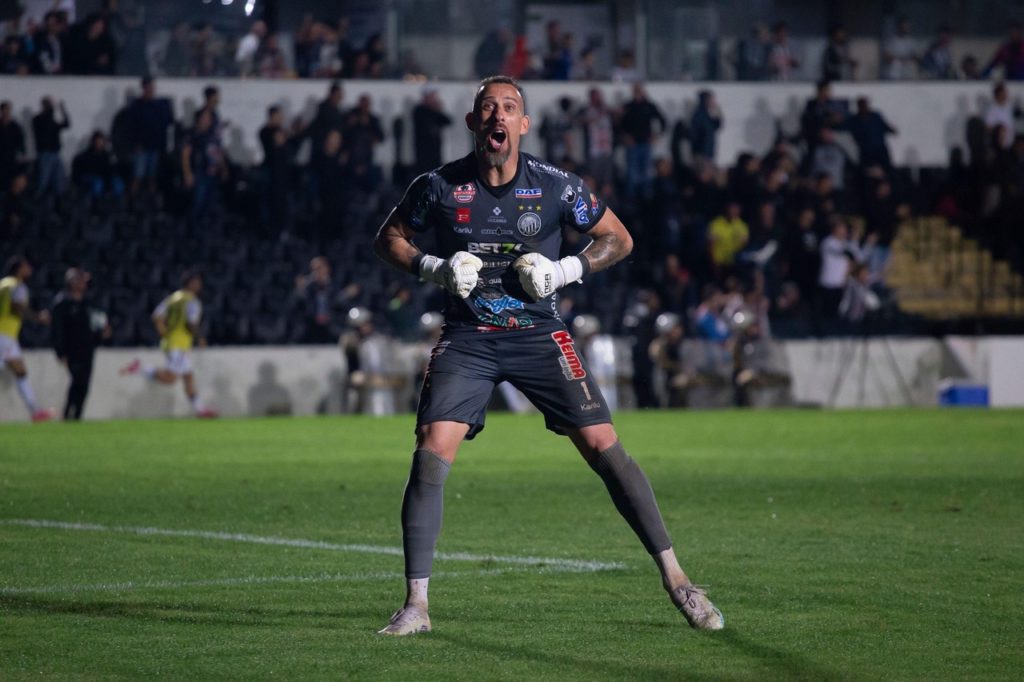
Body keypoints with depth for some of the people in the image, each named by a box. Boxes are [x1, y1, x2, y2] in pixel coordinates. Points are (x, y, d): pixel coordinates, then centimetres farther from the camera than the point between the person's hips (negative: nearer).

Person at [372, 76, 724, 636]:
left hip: (539, 335, 0)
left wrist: (566, 270, -9)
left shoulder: (556, 187, -5)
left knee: (604, 448, -8)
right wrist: (435, 269, -8)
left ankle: (675, 579, 1)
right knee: (430, 456, -16)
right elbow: (388, 239, 10)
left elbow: (618, 239, 8)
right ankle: (415, 605, -7)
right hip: (466, 340, 0)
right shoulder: (439, 187, -4)